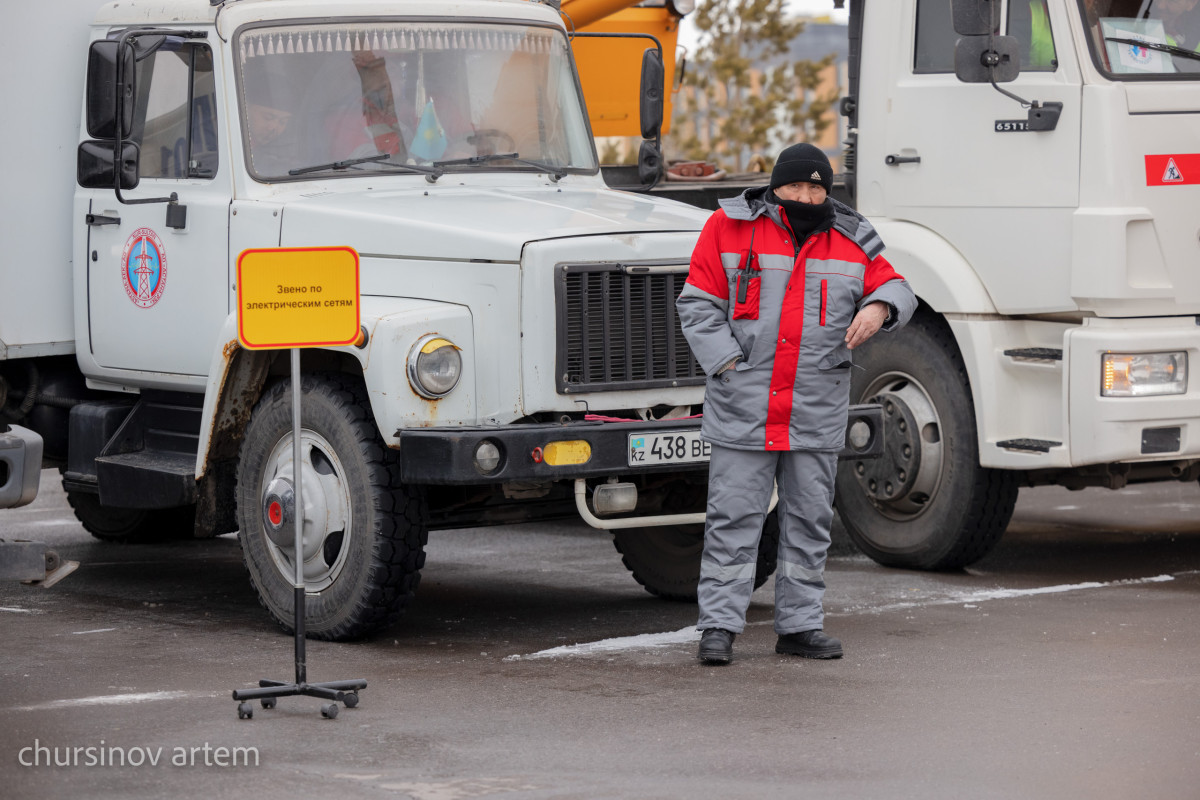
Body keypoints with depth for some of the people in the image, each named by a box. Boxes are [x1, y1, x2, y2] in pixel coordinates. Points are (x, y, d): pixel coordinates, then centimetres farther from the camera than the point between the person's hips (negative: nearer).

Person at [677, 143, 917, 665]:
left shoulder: (851, 241, 7)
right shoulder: (730, 228, 0)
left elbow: (895, 288, 12)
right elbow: (698, 304, 1)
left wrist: (879, 306, -13)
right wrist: (728, 363, -9)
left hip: (818, 414, 3)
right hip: (743, 406, -3)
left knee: (809, 519, 9)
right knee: (734, 516, -2)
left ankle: (800, 624, 18)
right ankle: (718, 625, 3)